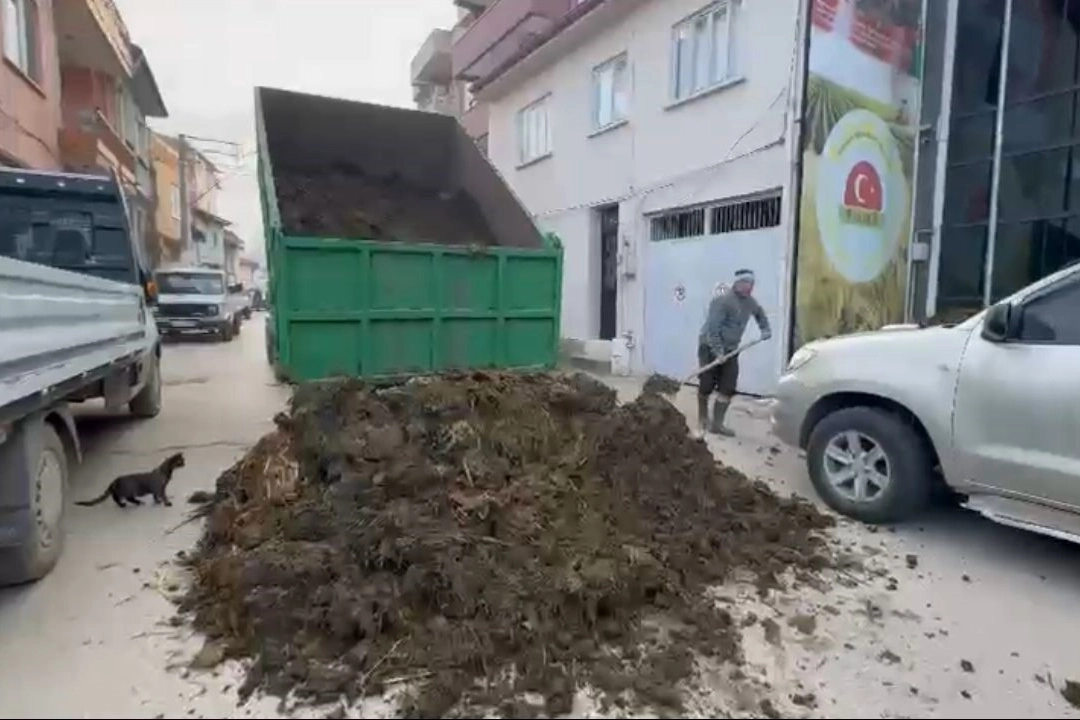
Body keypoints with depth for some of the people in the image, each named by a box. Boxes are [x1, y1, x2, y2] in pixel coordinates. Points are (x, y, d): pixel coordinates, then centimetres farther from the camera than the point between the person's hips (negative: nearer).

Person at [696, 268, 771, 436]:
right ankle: (702, 419, 24)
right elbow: (712, 328, -25)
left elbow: (759, 312, 30)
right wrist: (718, 351, -28)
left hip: (730, 349, 7)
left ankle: (717, 424, 6)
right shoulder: (722, 300, -21)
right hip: (710, 347, -7)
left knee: (728, 388, -2)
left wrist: (765, 329, 16)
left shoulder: (749, 302, 5)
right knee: (706, 386, 1)